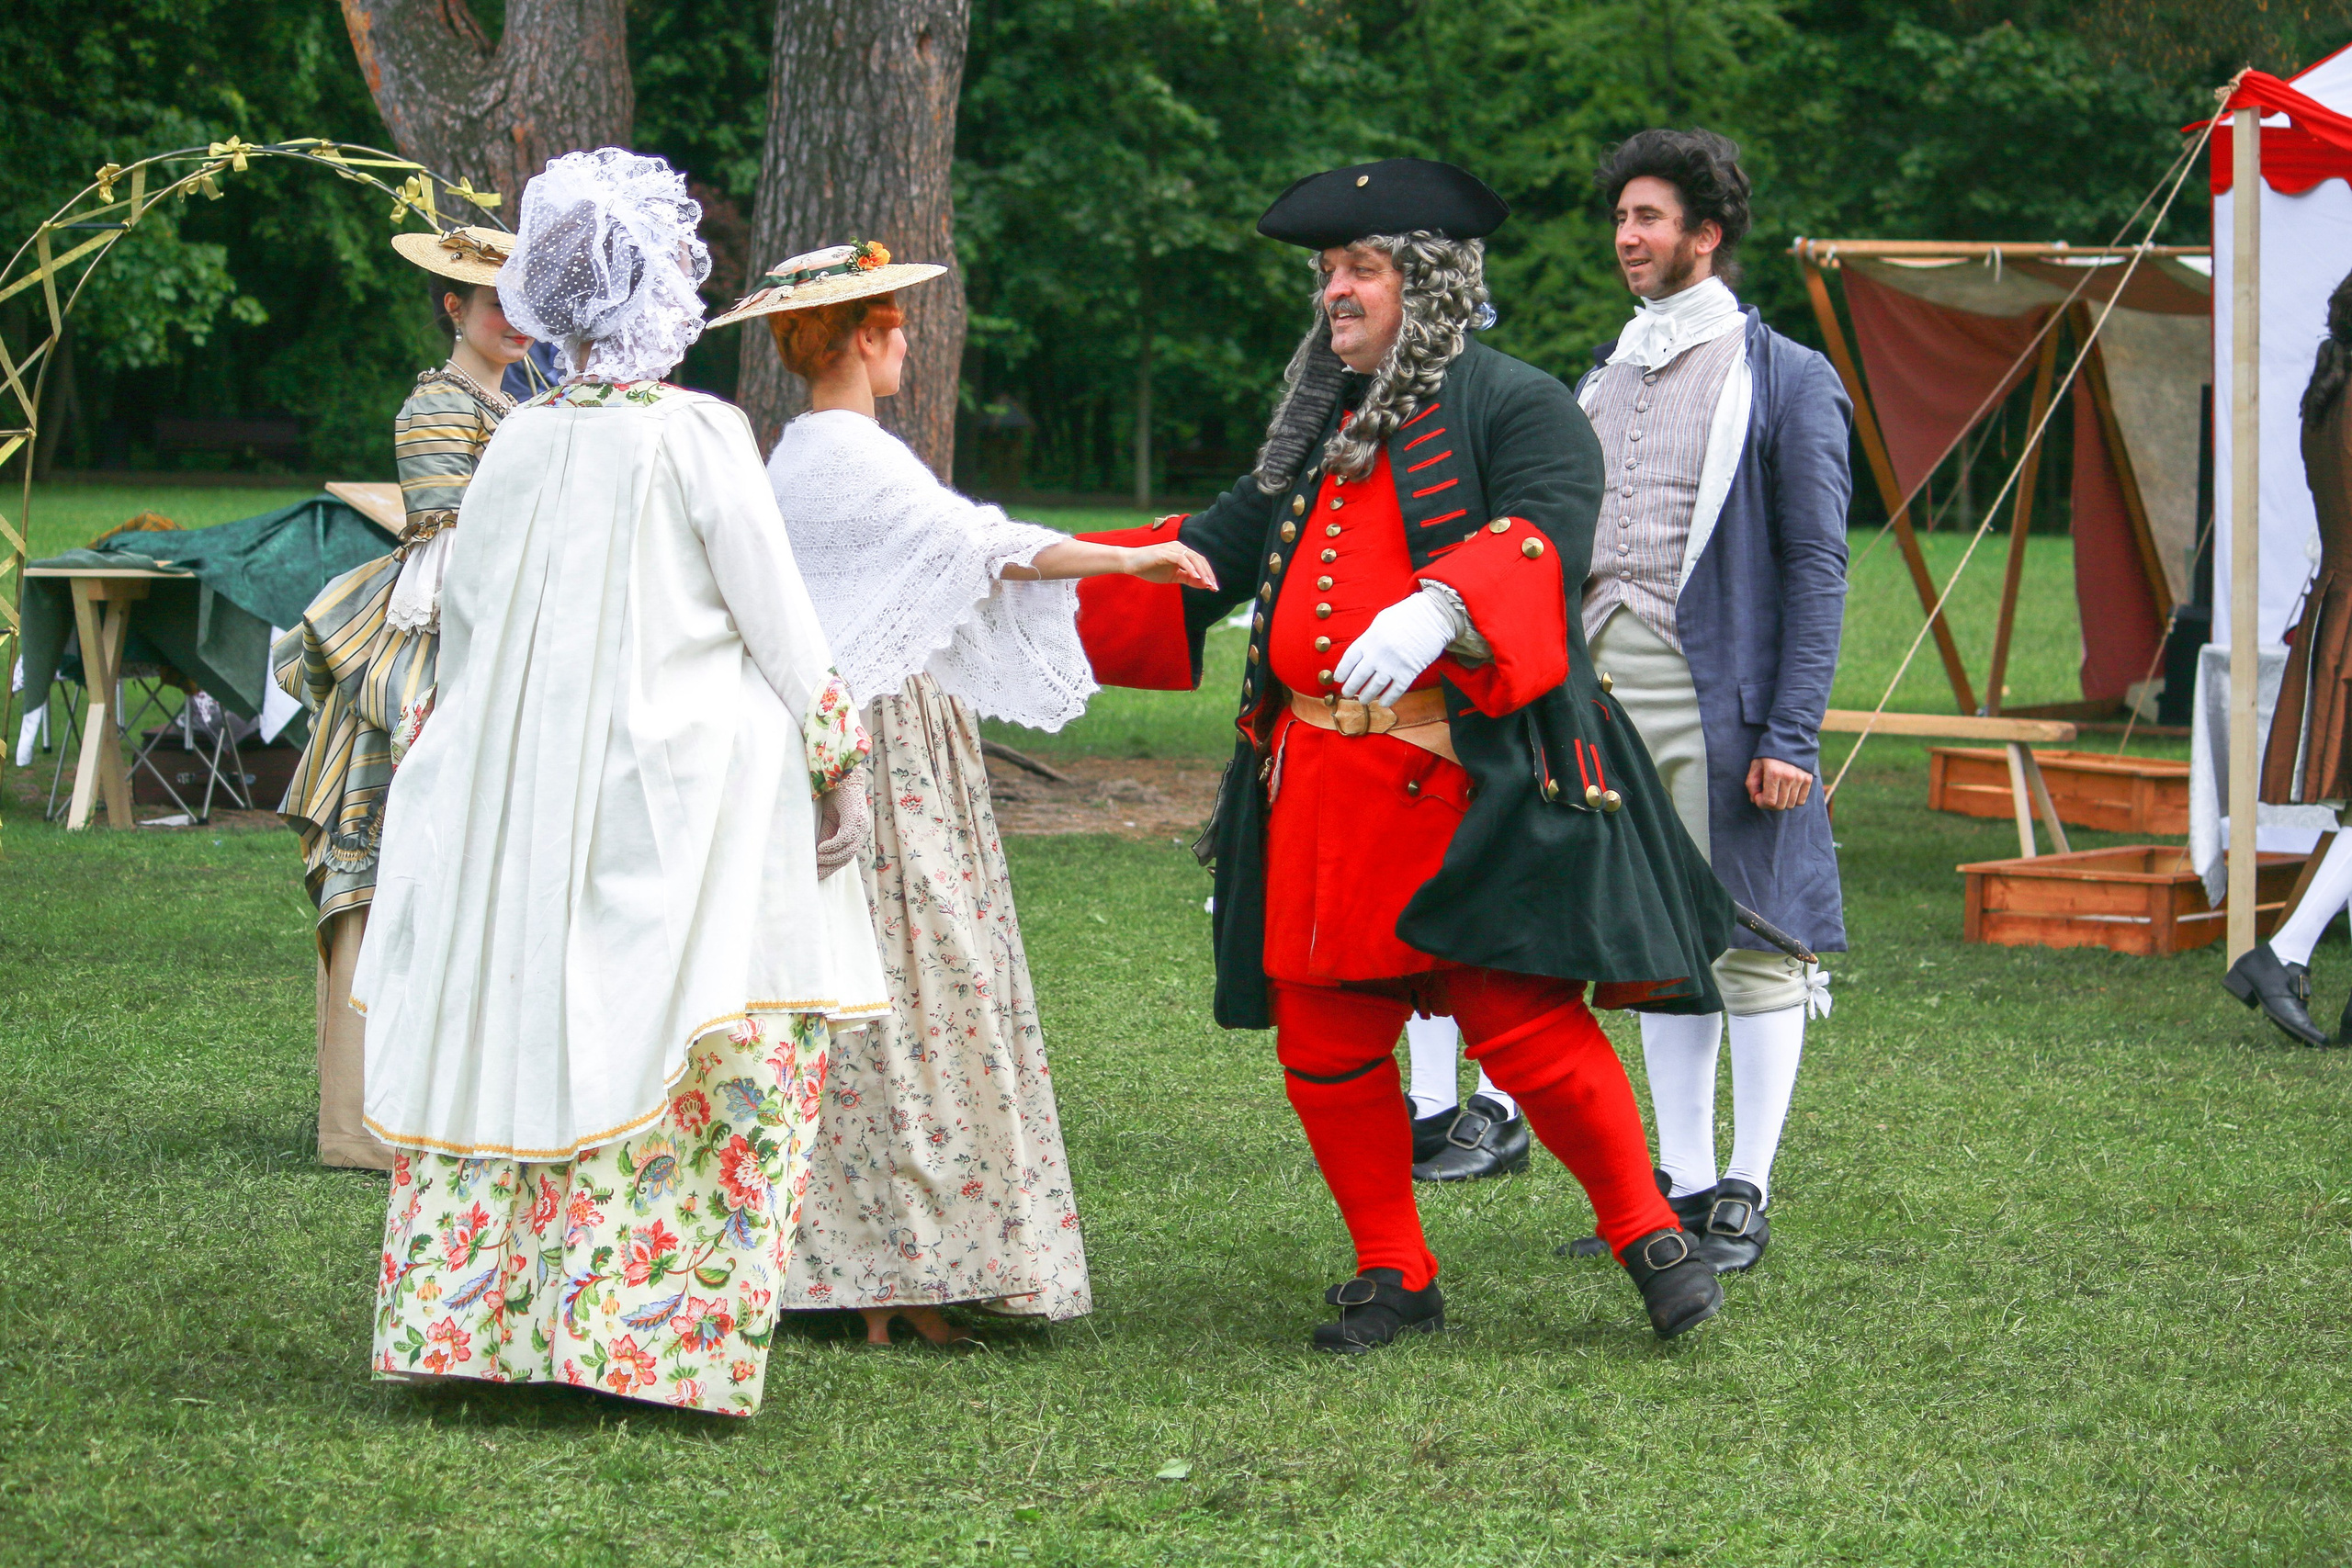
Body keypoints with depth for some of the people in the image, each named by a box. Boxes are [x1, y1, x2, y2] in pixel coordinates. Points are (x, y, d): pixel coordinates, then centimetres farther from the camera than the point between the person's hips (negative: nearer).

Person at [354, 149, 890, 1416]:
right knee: (674, 1053, 0)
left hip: (520, 788, 5)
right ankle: (650, 1324, -3)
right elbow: (777, 617, -7)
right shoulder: (696, 436, -11)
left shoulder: (518, 442, 2)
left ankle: (467, 1313, 12)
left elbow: (462, 621, 12)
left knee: (514, 1029, 10)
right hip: (679, 784, -5)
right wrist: (838, 758, 3)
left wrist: (481, 769, 25)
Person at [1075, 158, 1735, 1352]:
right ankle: (1393, 1275, 19)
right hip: (1319, 782, 7)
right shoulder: (1322, 423, 20)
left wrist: (1440, 607, -40)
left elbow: (1544, 538, -21)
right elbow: (1224, 547, 23)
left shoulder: (1518, 408, -5)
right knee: (1323, 1044, 6)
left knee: (1527, 1026, -11)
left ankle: (1650, 1238, 8)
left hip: (1473, 786, -7)